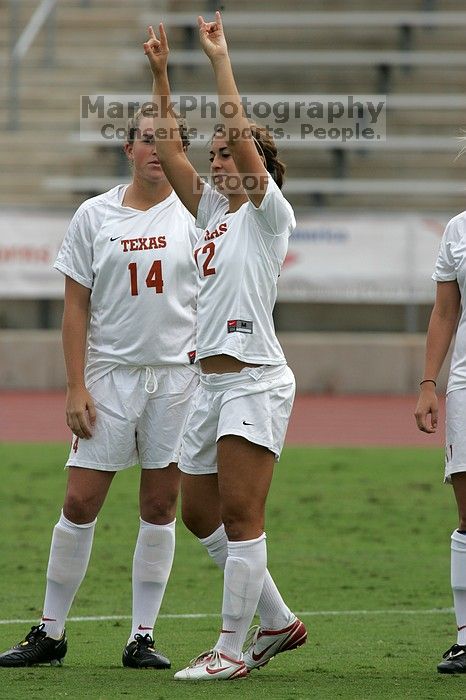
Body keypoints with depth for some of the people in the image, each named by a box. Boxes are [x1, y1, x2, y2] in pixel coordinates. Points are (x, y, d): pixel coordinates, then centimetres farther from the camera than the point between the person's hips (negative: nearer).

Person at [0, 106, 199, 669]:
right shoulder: (95, 216, 4)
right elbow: (77, 306, 4)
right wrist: (77, 386, -3)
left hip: (178, 376, 0)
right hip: (110, 373, 0)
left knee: (160, 506, 3)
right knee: (80, 503, -3)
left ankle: (142, 638, 10)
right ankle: (50, 633, 7)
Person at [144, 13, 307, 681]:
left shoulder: (268, 212, -5)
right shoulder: (212, 210, 15)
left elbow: (242, 135, -17)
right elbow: (170, 147, 13)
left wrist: (221, 58, -13)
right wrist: (160, 74, 7)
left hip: (255, 380, -9)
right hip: (210, 380, 9)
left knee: (239, 514, -10)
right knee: (200, 514, 10)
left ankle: (232, 649, -7)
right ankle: (279, 621, 20)